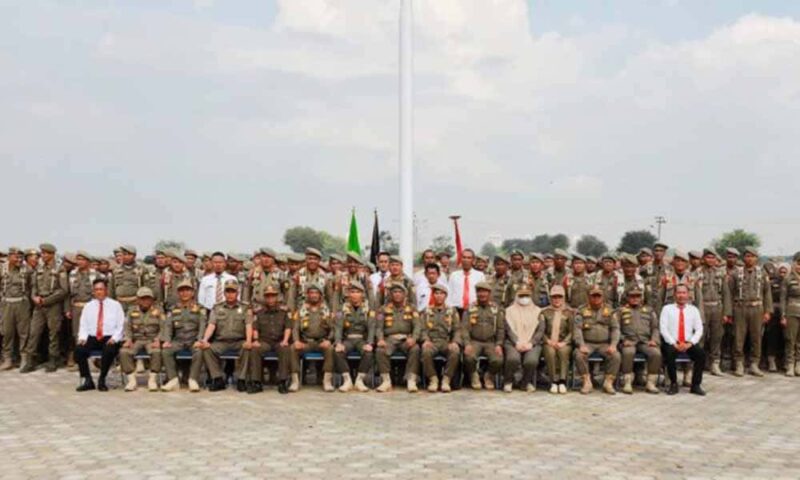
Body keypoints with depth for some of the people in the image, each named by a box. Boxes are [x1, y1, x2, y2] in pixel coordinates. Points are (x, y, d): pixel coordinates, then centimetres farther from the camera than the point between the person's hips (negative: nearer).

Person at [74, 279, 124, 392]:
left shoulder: (115, 305, 9)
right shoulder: (88, 306, 18)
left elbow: (121, 325, 3)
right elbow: (83, 326, 14)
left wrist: (114, 338, -14)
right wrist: (82, 338, -6)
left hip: (109, 339, -3)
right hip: (92, 338, 3)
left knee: (109, 351, -36)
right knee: (79, 350, -26)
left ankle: (101, 380, -17)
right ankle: (87, 380, -10)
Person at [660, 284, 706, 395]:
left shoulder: (693, 310, 13)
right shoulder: (667, 309, 6)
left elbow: (699, 330, 6)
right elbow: (663, 329, -3)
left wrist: (690, 343, -11)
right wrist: (674, 344, -15)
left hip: (689, 343, 2)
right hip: (671, 343, -2)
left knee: (701, 353, -27)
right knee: (670, 353, -34)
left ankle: (696, 385, -11)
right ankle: (673, 384, -14)